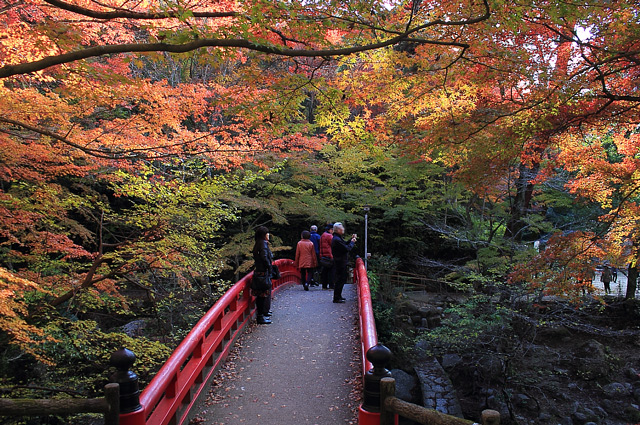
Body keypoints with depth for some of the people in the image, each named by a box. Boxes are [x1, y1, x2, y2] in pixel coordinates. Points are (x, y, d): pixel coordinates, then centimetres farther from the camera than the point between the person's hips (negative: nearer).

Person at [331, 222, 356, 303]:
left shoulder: (338, 238, 13)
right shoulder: (336, 240, -22)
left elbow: (345, 244, 20)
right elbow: (347, 249, -22)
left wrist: (351, 239, 9)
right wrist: (352, 241, -8)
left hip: (341, 262, 11)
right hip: (340, 263, -11)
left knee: (342, 279, 18)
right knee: (340, 280, -5)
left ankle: (338, 296, 27)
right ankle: (336, 298, 2)